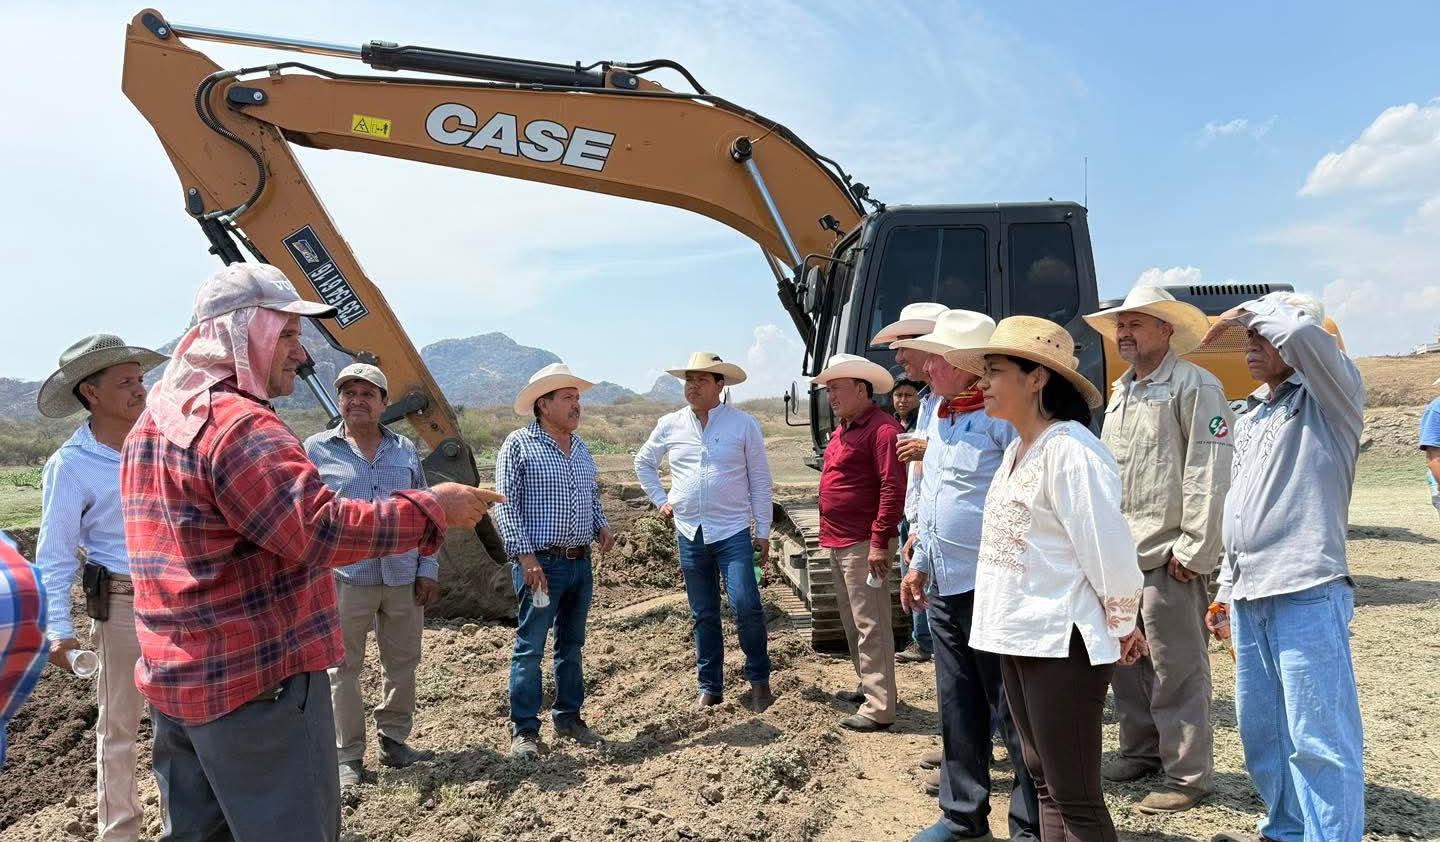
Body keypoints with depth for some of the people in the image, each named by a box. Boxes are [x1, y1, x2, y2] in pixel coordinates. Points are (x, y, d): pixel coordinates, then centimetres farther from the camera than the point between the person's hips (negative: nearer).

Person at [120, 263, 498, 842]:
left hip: (174, 681, 10)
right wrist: (432, 508, -21)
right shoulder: (239, 424, -20)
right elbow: (321, 531, -27)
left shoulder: (152, 422, 12)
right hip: (259, 682, -10)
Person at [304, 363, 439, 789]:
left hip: (403, 577, 4)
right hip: (345, 576, -3)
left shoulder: (405, 450, 10)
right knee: (343, 668, 5)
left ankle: (394, 741, 29)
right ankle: (347, 756, 18)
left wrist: (428, 568, 5)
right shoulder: (316, 449, 1)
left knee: (402, 662, 13)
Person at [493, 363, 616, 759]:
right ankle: (524, 729, 10)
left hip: (581, 562, 7)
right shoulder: (519, 444, -8)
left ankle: (568, 717, 29)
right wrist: (525, 556, -18)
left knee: (572, 644, 16)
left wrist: (601, 527, 4)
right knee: (530, 648, 0)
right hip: (541, 563, -7)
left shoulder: (580, 447, 13)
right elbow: (506, 505, -12)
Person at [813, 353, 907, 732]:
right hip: (838, 544, 10)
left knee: (871, 627, -5)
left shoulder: (881, 429, -15)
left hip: (863, 546, -10)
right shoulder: (843, 429, 16)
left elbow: (893, 489, -21)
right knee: (852, 625, 19)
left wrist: (880, 542, -23)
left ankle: (879, 708, 2)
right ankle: (869, 686, 32)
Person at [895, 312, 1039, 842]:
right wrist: (919, 563, 23)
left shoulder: (1002, 416, -15)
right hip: (943, 585, 9)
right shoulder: (937, 414, 13)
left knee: (1012, 712, 4)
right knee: (957, 708, 18)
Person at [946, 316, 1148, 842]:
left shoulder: (1070, 450, -19)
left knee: (1075, 797, 1)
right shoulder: (1016, 450, 11)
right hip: (1019, 637, 9)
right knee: (1044, 780, 19)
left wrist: (1121, 626, -7)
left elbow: (1108, 547, -18)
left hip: (1063, 642, -9)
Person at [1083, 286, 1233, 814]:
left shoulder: (1195, 386, -7)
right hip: (1118, 554, 8)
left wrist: (1193, 550, -17)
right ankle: (1141, 750, 32)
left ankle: (1188, 775, 13)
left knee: (1177, 669, 0)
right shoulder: (1120, 391, 18)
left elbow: (1208, 474, -15)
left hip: (1167, 557, -8)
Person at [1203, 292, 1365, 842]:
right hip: (1248, 598, 8)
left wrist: (1249, 312, -6)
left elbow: (1304, 333, -25)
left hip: (1306, 595, -8)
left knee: (1319, 736, -4)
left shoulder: (1331, 399, -2)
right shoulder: (1248, 420, 20)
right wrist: (1226, 588, 21)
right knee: (1260, 730, 16)